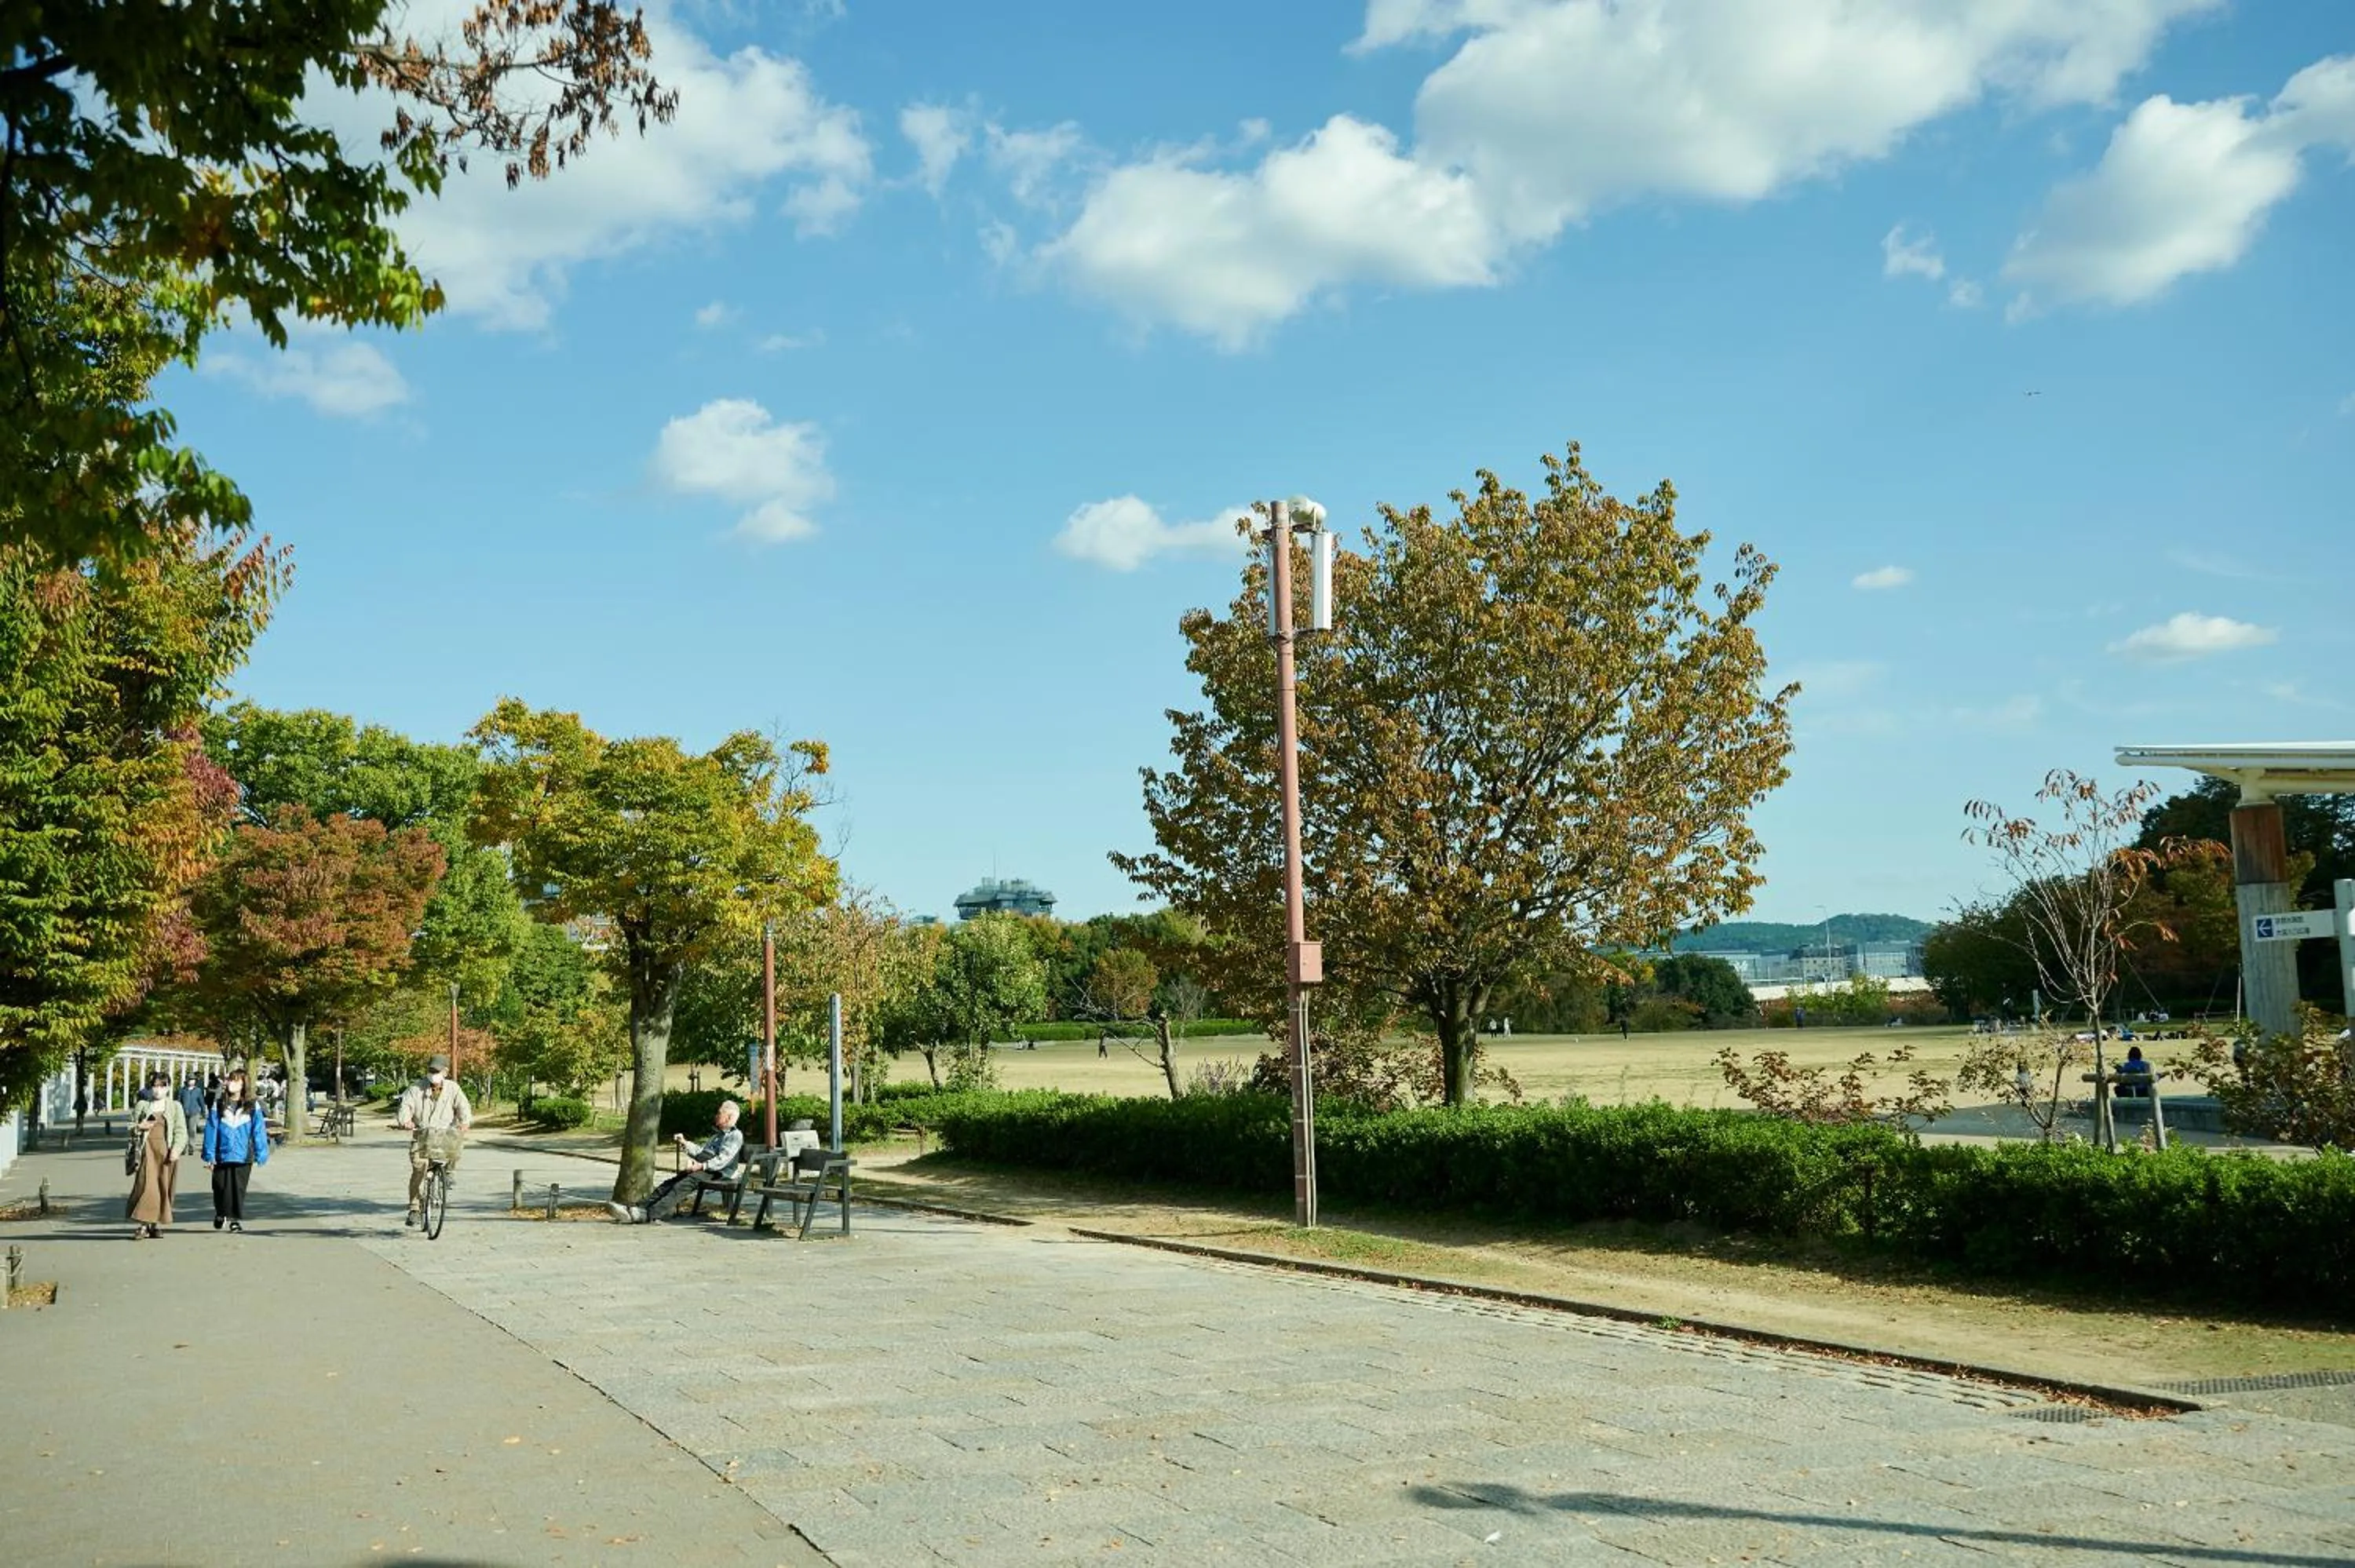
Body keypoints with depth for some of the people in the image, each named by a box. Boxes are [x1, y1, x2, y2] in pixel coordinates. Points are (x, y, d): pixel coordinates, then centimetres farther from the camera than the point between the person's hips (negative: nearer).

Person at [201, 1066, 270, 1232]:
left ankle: (236, 1219, 14)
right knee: (221, 1189, 9)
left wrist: (261, 1155, -4)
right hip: (222, 1155, 1)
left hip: (243, 1156, -1)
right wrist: (210, 1156, -2)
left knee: (238, 1189, 1)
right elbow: (211, 1130, 2)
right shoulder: (218, 1106, 3)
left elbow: (259, 1131, 0)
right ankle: (220, 1214, 34)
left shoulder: (252, 1107, 0)